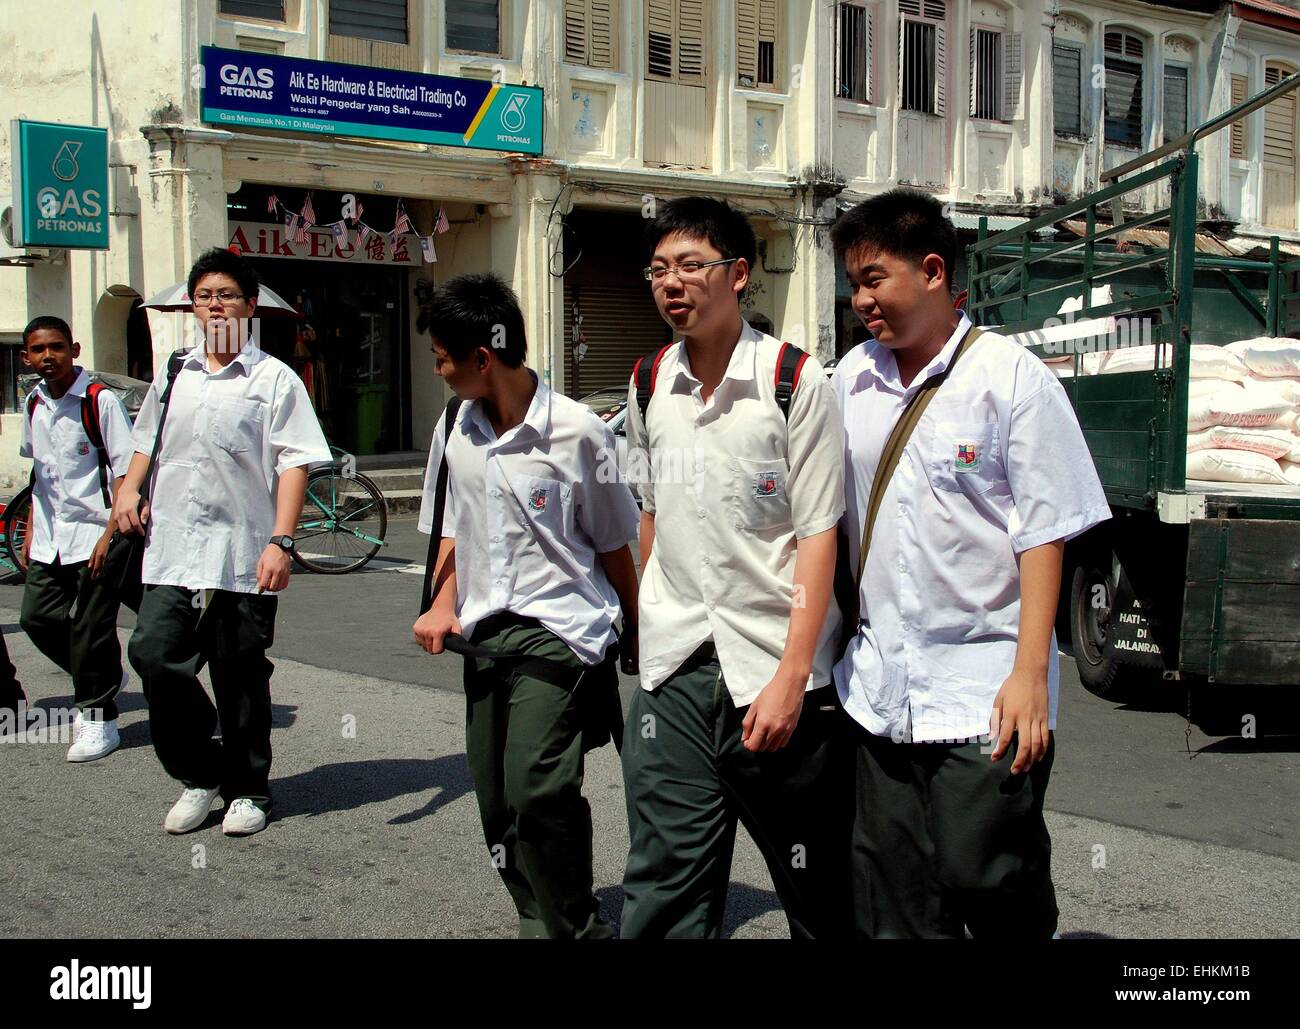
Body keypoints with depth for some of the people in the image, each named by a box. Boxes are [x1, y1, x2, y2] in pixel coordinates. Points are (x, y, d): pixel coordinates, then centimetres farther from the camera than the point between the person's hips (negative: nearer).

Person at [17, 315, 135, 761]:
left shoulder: (100, 400, -11)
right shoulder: (34, 404, 10)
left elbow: (125, 470, -13)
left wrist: (111, 533, -18)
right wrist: (32, 528, 18)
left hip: (93, 532, -7)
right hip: (49, 539, 7)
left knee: (91, 629, -2)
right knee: (37, 616, 5)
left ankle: (97, 717, 12)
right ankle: (105, 676, 27)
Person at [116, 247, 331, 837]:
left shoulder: (274, 380, -1)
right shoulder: (173, 375, 15)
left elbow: (293, 464, -7)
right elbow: (149, 440, 30)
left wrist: (281, 541, -17)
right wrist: (130, 490, 12)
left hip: (242, 556, -4)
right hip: (171, 550, 4)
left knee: (241, 681, 4)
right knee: (155, 657, -6)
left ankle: (247, 789, 22)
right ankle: (199, 776, 15)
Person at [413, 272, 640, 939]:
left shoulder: (578, 430, -9)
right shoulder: (454, 432, 8)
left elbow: (613, 545, -1)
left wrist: (636, 635, 6)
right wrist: (444, 605, 5)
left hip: (560, 633, -6)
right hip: (485, 635, 6)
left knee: (537, 790, -18)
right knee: (496, 801, 8)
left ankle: (573, 927, 3)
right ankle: (540, 921, 26)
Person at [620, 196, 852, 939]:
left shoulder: (795, 381, -8)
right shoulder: (650, 382, 8)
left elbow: (818, 535, -10)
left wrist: (792, 675, -16)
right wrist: (650, 627, 14)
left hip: (774, 667, -4)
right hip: (674, 670, 4)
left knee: (820, 893, 9)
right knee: (664, 895, 4)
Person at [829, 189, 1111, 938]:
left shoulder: (1012, 378, -5)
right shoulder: (854, 378, 9)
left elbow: (1044, 533, -8)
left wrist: (1031, 673, -14)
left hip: (982, 690, -5)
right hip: (878, 688, 5)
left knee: (990, 885, -4)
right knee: (893, 908, 10)